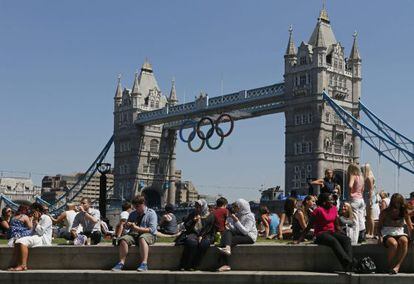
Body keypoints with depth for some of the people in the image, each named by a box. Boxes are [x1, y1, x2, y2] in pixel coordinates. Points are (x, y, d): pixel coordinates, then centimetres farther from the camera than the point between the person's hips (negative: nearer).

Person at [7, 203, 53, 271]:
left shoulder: (46, 218, 0)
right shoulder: (37, 220, 29)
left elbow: (41, 231, -13)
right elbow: (33, 232, 20)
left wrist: (36, 221, -4)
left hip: (43, 239, -9)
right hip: (36, 238, 9)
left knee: (23, 241, -29)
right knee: (18, 242, -14)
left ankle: (23, 266, -35)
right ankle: (16, 265, -28)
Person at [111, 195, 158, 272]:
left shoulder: (151, 213, 1)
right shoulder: (133, 214, 19)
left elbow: (152, 229, -10)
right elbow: (127, 227, 26)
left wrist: (138, 228, -18)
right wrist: (128, 225, 0)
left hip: (148, 235, -5)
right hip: (134, 234, 5)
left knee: (142, 238, -39)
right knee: (123, 239, -25)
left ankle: (144, 264, -46)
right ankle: (121, 263, -27)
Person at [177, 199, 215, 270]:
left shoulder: (210, 216, 8)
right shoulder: (193, 214, 15)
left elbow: (209, 229, 4)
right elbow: (185, 225, 14)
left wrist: (201, 236, -10)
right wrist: (193, 220, -3)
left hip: (205, 235, -1)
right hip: (193, 233, 1)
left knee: (204, 243, -36)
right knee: (191, 242, -35)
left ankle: (193, 265, -28)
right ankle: (183, 265, -30)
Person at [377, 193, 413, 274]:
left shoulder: (404, 213, 7)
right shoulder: (385, 212, 1)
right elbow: (379, 226, 8)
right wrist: (380, 236, -9)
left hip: (399, 233, 2)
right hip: (387, 234, -2)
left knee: (404, 241, -36)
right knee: (393, 243, -38)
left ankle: (397, 266, -37)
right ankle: (389, 267, -21)